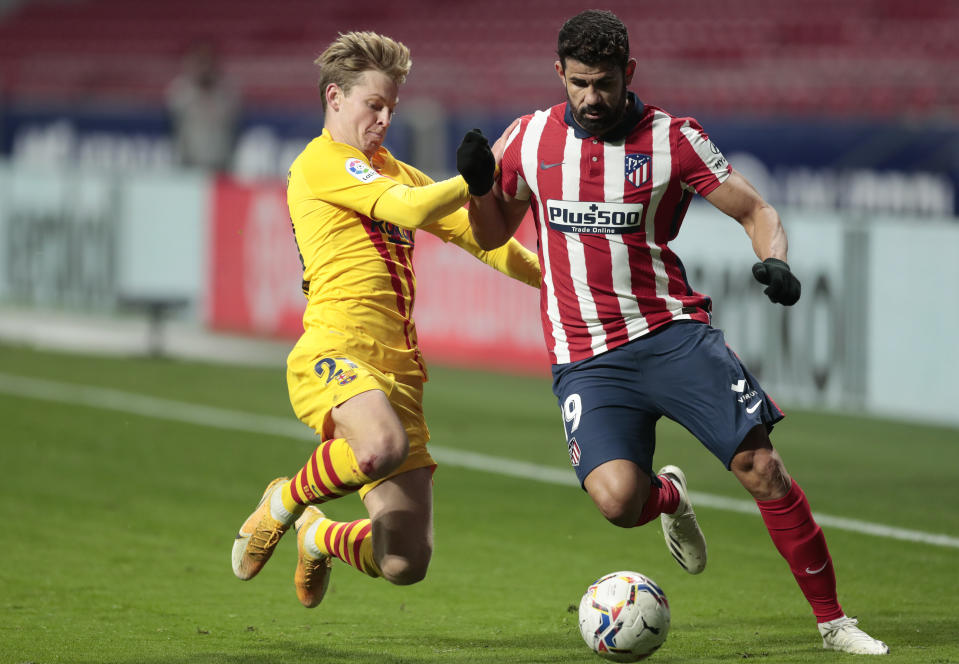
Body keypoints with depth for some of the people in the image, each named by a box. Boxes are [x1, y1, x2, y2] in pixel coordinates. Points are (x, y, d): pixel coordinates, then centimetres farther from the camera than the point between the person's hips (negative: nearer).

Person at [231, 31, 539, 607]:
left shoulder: (395, 173, 28)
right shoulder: (322, 161, 1)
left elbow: (478, 235, 31)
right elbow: (407, 207, -14)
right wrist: (468, 183, -6)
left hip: (399, 372, 7)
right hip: (334, 353, -7)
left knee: (405, 563, -4)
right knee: (383, 447, -41)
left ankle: (320, 537, 32)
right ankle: (284, 504, -8)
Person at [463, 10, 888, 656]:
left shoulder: (673, 139, -1)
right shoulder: (529, 137, 6)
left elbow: (755, 210, 1)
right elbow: (493, 234, 18)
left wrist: (775, 261, -20)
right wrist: (479, 183, -2)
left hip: (672, 331, -1)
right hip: (586, 357, 1)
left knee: (761, 466, -13)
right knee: (617, 498, -22)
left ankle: (832, 620, -1)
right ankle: (669, 496, 17)